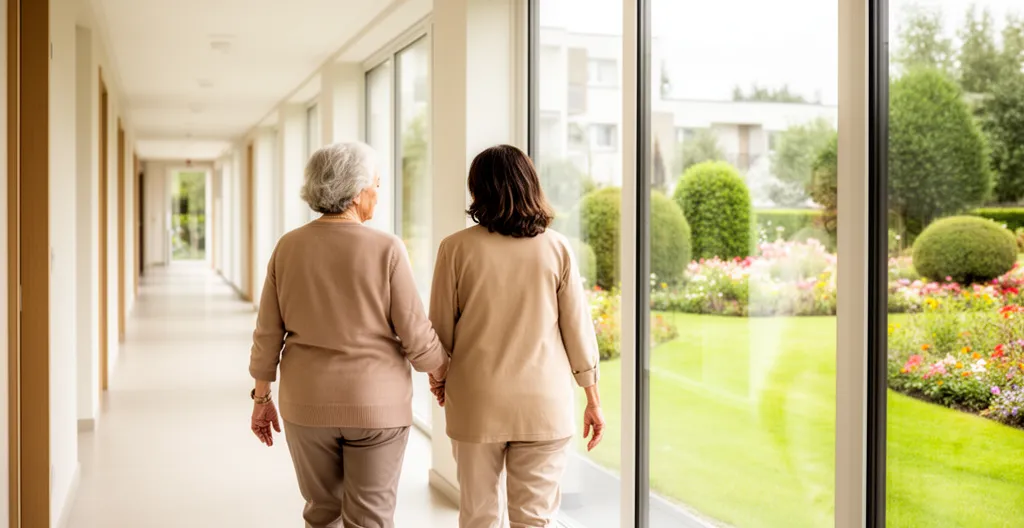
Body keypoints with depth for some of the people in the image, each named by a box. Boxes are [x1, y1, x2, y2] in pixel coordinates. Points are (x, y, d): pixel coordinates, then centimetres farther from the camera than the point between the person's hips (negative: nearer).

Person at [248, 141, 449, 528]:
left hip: (308, 404, 3)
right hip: (376, 405, -3)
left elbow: (268, 334, 1)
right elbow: (416, 336, -10)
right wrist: (444, 374, 8)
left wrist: (262, 398, 12)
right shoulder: (385, 249, -13)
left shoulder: (289, 247, -2)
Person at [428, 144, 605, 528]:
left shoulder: (457, 248, -7)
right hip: (544, 403, 1)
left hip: (477, 402, 0)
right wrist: (593, 400, 9)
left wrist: (437, 377, 19)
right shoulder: (556, 248, -4)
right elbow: (578, 328, -1)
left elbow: (441, 328, 0)